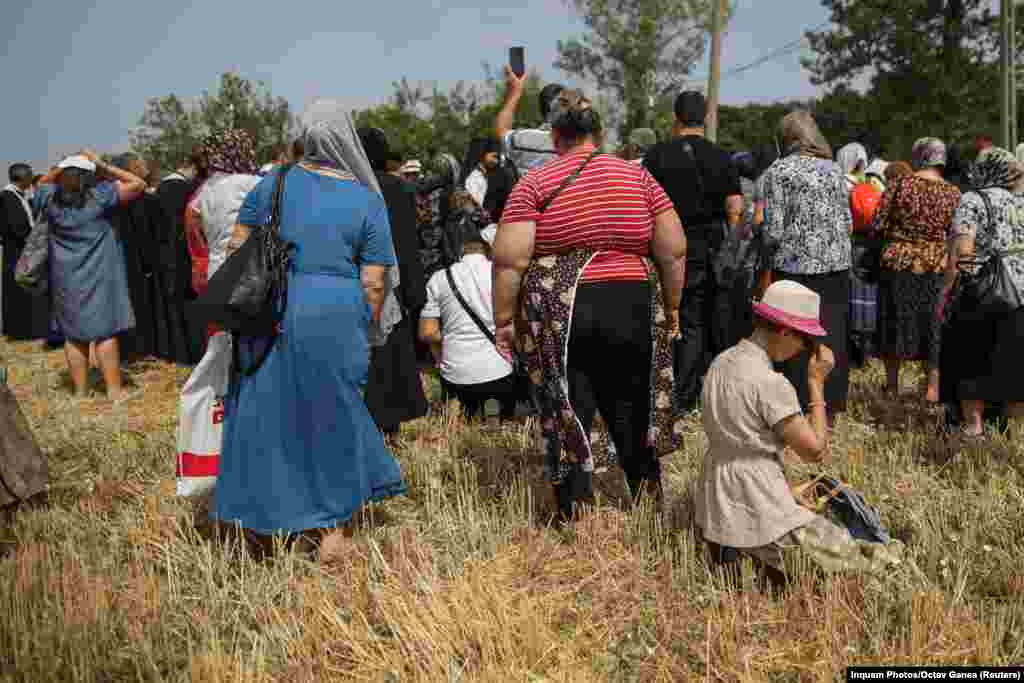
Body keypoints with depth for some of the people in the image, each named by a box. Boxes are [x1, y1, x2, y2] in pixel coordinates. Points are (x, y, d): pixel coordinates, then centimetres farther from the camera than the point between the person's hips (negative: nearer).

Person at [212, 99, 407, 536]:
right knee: (332, 411, 12)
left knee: (267, 410, 15)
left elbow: (237, 245, 9)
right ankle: (332, 520, 24)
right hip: (334, 317, -2)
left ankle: (267, 511, 28)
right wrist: (368, 332, 9)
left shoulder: (275, 181, 5)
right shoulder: (368, 200, -2)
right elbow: (373, 282, -4)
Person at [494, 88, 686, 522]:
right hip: (632, 310, 2)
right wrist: (671, 307, 13)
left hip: (559, 315, -2)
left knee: (567, 416, 7)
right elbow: (674, 251, 2)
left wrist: (503, 319, 0)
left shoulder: (535, 183, -1)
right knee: (633, 411, 16)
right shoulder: (638, 177, 5)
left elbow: (508, 260, -8)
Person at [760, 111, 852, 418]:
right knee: (832, 337, 11)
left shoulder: (778, 171, -4)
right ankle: (829, 407, 20)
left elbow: (774, 231, -10)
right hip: (837, 266, 5)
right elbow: (848, 223, 11)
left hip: (796, 266, -4)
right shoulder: (834, 169, 10)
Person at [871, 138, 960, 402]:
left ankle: (892, 385, 21)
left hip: (898, 264, -1)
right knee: (934, 326, 12)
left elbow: (878, 226, -7)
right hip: (937, 268, 1)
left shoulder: (899, 185, -7)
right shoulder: (953, 193, -2)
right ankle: (933, 387, 15)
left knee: (896, 324, 12)